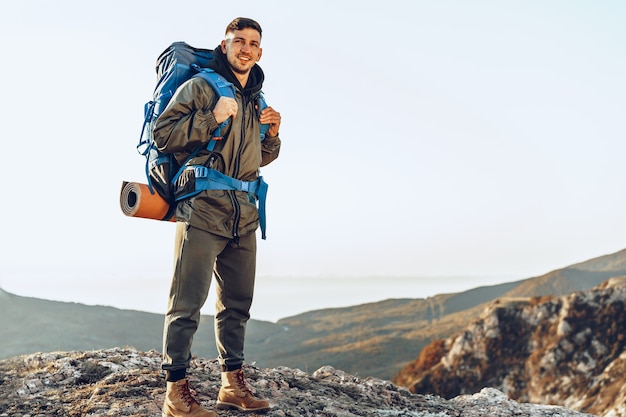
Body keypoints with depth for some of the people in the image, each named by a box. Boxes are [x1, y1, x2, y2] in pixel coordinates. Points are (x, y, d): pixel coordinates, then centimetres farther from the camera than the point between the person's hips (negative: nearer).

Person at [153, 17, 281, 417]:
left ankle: (233, 384, 22)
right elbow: (162, 133, -9)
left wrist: (272, 134, 10)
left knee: (237, 303, 12)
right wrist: (212, 118, -16)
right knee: (187, 303, -8)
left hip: (244, 214, 8)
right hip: (203, 208, -7)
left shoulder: (257, 100, 22)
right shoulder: (199, 86, 0)